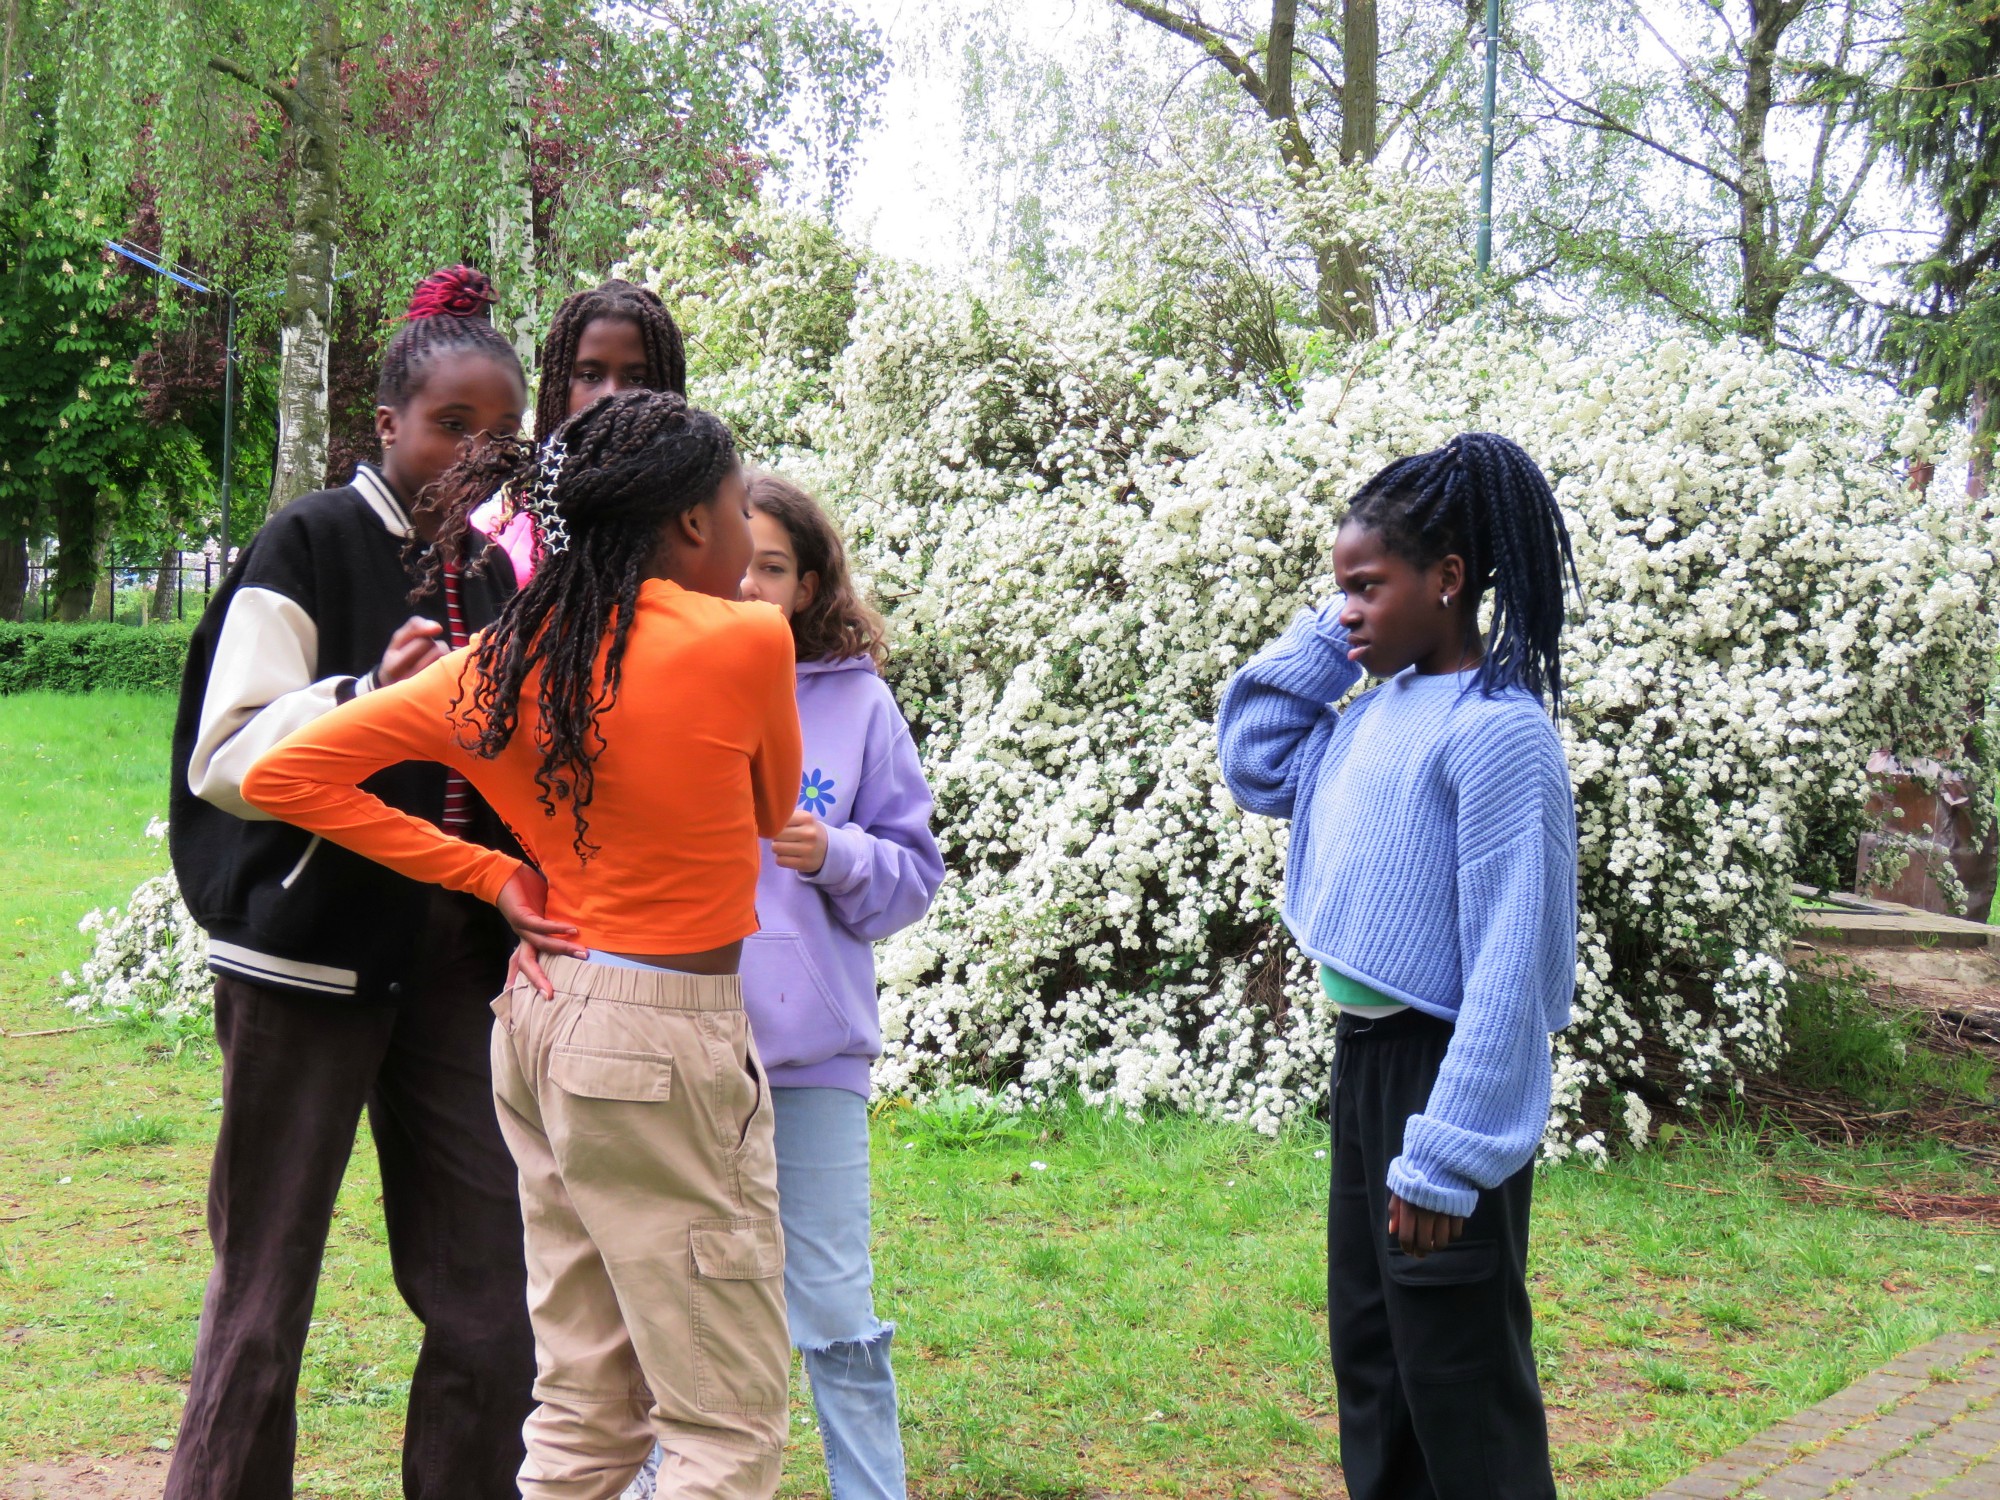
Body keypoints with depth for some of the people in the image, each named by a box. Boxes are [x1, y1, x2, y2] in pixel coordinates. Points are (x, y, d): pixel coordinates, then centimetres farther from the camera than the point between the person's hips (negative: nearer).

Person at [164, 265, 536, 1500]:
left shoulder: (489, 576, 14)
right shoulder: (311, 544, -5)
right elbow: (225, 758, -14)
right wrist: (368, 696, -28)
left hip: (455, 963, 6)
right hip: (309, 957, -6)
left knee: (493, 1316, 3)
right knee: (263, 1297, 1)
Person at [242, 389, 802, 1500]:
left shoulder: (504, 666, 3)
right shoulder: (744, 641, -13)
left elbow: (283, 775, 6)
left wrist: (490, 874, 6)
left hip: (544, 1017, 7)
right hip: (664, 1038, -7)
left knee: (588, 1409, 17)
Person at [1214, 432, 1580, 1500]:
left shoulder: (1496, 729, -20)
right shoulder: (1378, 709, 6)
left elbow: (1509, 960, -23)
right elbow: (1257, 768, 22)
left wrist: (1447, 1153, -25)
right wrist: (1316, 645, 8)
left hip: (1443, 1070, -9)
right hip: (1365, 1052, 9)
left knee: (1459, 1379, 0)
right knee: (1367, 1348, 20)